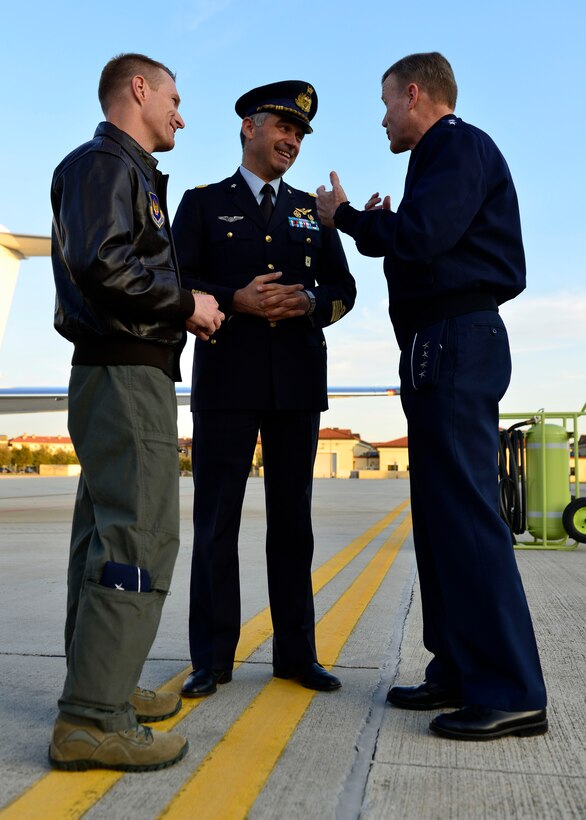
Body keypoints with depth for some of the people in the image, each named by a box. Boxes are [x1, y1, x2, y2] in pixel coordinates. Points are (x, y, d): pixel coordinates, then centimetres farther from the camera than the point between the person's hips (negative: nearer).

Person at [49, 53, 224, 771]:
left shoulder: (128, 171, 26)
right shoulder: (103, 163, -4)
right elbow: (101, 264, -20)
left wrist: (181, 312, 11)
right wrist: (186, 302, -10)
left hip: (122, 372, 11)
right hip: (126, 370, -11)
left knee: (106, 532, 11)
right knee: (139, 537, -12)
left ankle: (101, 686, 22)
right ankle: (91, 717, -6)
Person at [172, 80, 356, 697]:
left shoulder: (312, 210, 19)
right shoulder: (202, 203, 11)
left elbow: (343, 288, 14)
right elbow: (176, 284, 1)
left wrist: (310, 302, -8)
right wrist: (236, 301, -15)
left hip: (298, 384, 3)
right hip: (226, 381, -2)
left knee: (292, 520, 7)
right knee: (216, 522, 0)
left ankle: (296, 652, 17)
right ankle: (213, 659, 12)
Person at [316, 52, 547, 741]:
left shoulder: (461, 146, -4)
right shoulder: (441, 157, 27)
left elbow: (420, 237, -18)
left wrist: (346, 216, -3)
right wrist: (380, 225, 17)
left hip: (455, 341, -11)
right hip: (443, 347, 11)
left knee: (465, 511, -12)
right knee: (441, 513, 9)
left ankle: (510, 693, -4)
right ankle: (459, 671, 17)